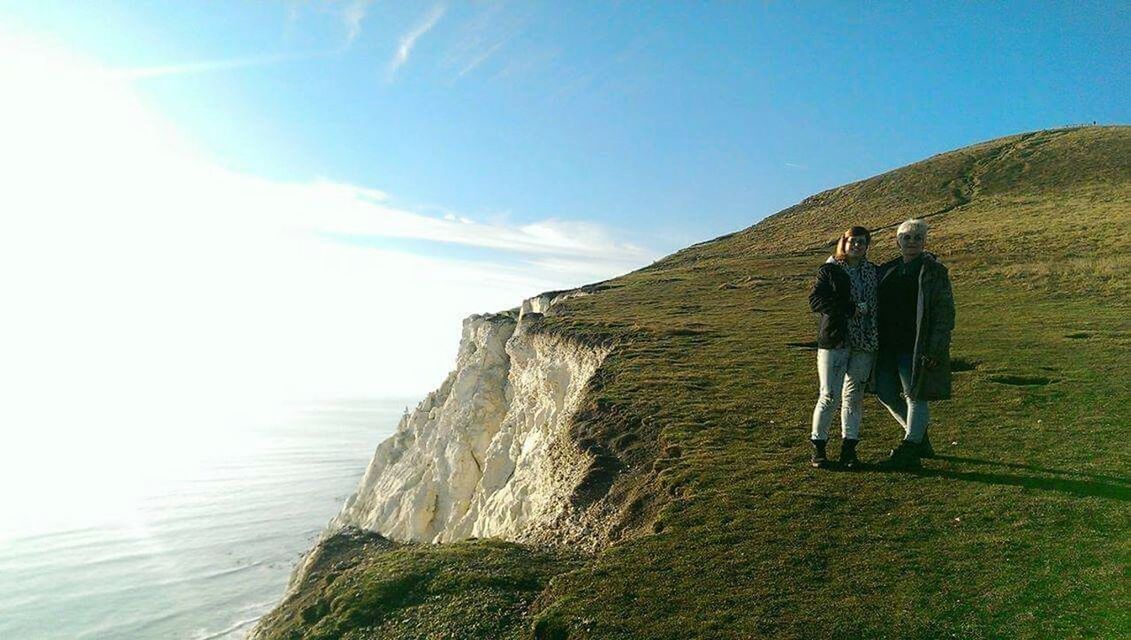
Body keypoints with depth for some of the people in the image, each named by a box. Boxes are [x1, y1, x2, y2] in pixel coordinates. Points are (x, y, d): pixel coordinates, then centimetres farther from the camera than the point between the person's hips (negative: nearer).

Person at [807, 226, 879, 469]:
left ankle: (849, 448, 15)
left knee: (855, 396, 7)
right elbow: (815, 300, -14)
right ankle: (818, 447, 7)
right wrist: (852, 309, -18)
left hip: (864, 344, 4)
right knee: (830, 396, -5)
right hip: (834, 341, -4)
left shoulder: (872, 271, 14)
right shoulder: (829, 270, 0)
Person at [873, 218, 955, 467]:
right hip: (887, 344, 7)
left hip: (915, 347, -6)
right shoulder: (887, 270, 12)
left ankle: (910, 447, 14)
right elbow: (875, 305, 18)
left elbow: (945, 313, -8)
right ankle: (920, 437, 29)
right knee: (885, 393, 10)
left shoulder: (934, 271, -4)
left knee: (915, 395, 1)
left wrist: (935, 349, -15)